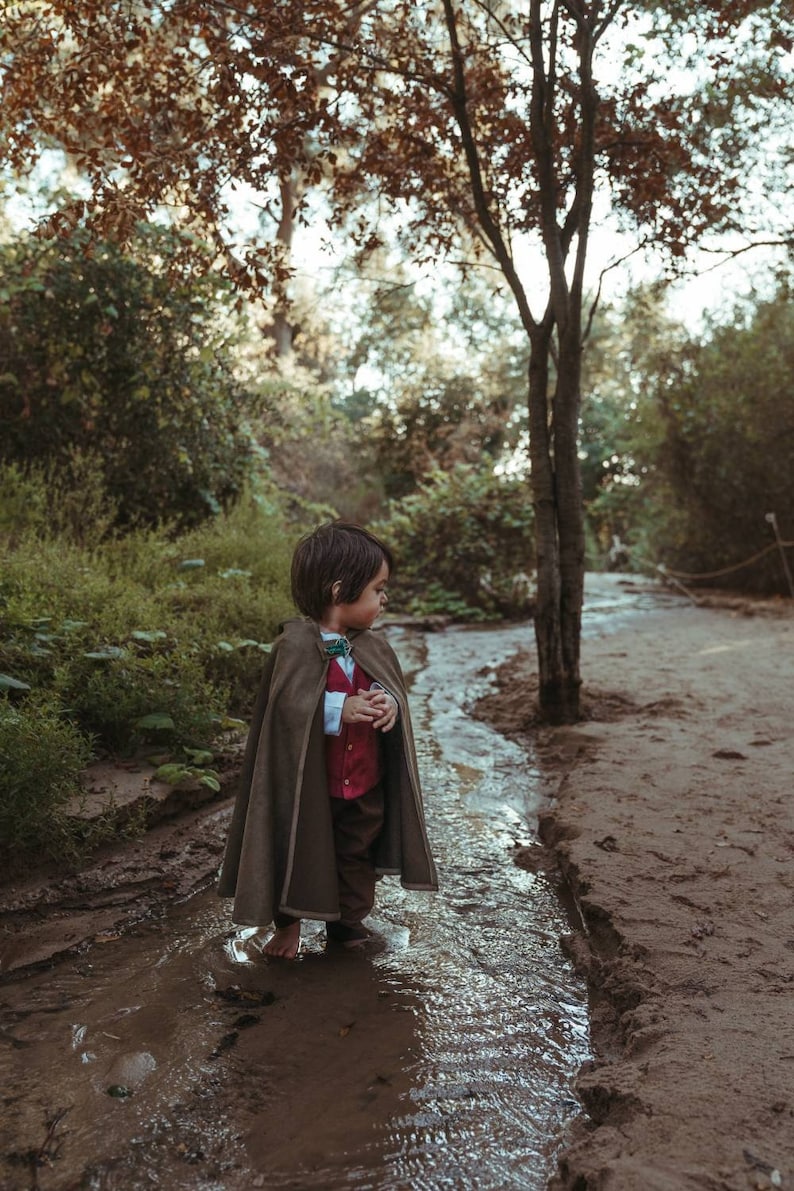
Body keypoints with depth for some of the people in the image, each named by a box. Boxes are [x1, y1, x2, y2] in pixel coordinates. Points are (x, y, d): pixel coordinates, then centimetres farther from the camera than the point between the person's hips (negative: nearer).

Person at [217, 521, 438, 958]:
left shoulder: (374, 647, 0)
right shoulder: (294, 645, -19)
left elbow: (395, 690, 5)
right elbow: (286, 706, -24)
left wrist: (390, 703, -18)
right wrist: (339, 710, -33)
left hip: (365, 785, 5)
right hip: (307, 786, -5)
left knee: (357, 856, 18)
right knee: (300, 853, 12)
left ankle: (347, 921, 39)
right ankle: (288, 924, 34)